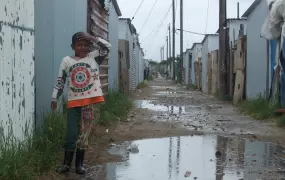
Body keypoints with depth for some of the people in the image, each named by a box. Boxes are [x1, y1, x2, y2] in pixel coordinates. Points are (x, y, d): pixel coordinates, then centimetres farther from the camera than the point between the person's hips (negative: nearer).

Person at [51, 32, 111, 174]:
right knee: (71, 133, 1)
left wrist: (92, 38, -11)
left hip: (90, 101, 0)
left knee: (84, 133, 6)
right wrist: (54, 98, 3)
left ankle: (79, 164, 14)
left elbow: (107, 47, -7)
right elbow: (60, 81, 5)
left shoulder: (94, 57, 4)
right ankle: (66, 163, 10)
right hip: (74, 102, 0)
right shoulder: (66, 61, 4)